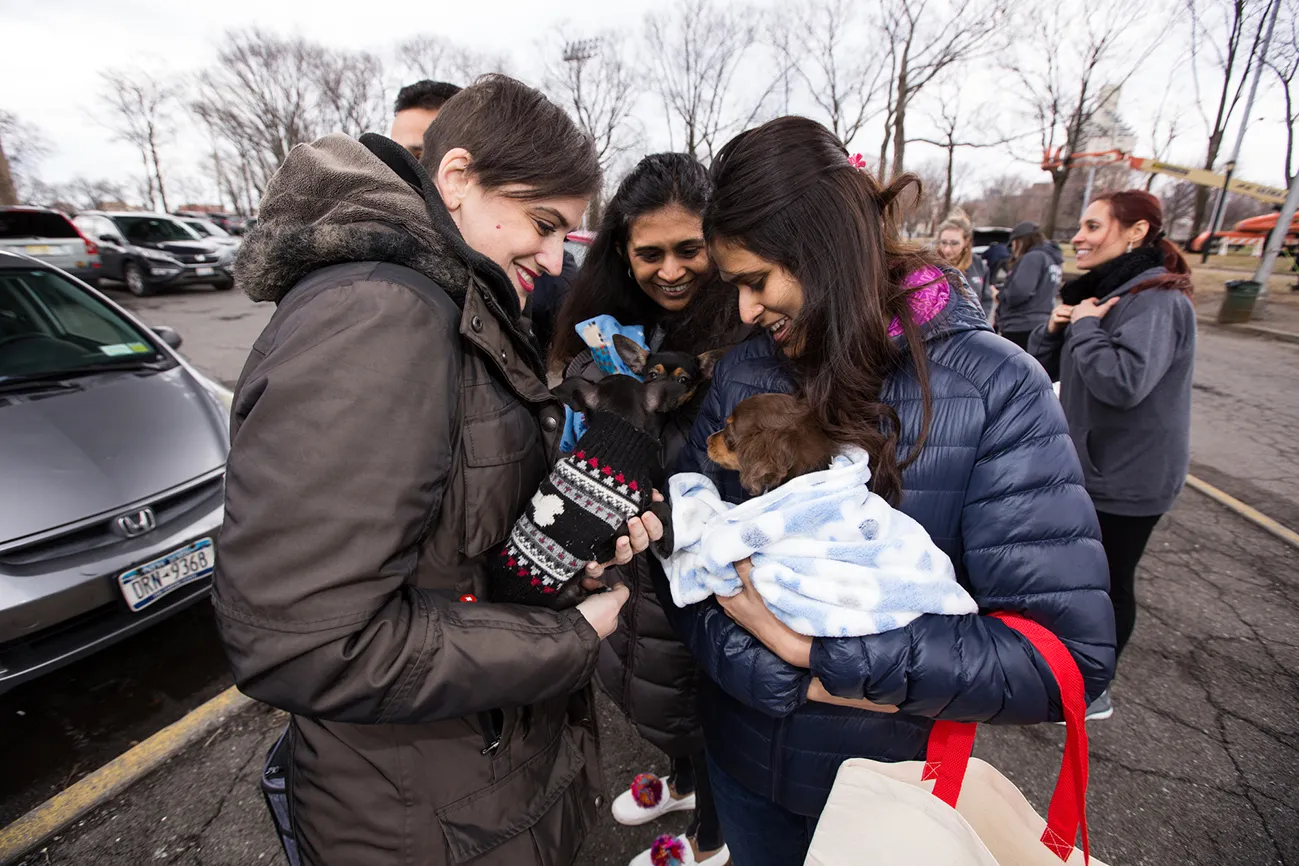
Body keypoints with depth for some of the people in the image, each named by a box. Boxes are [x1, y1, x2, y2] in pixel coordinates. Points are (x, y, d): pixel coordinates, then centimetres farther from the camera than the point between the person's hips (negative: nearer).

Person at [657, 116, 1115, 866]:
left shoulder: (997, 390, -19)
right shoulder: (742, 374, -10)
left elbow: (1070, 653, -22)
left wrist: (814, 647, -26)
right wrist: (797, 683, -23)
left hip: (893, 777, -2)